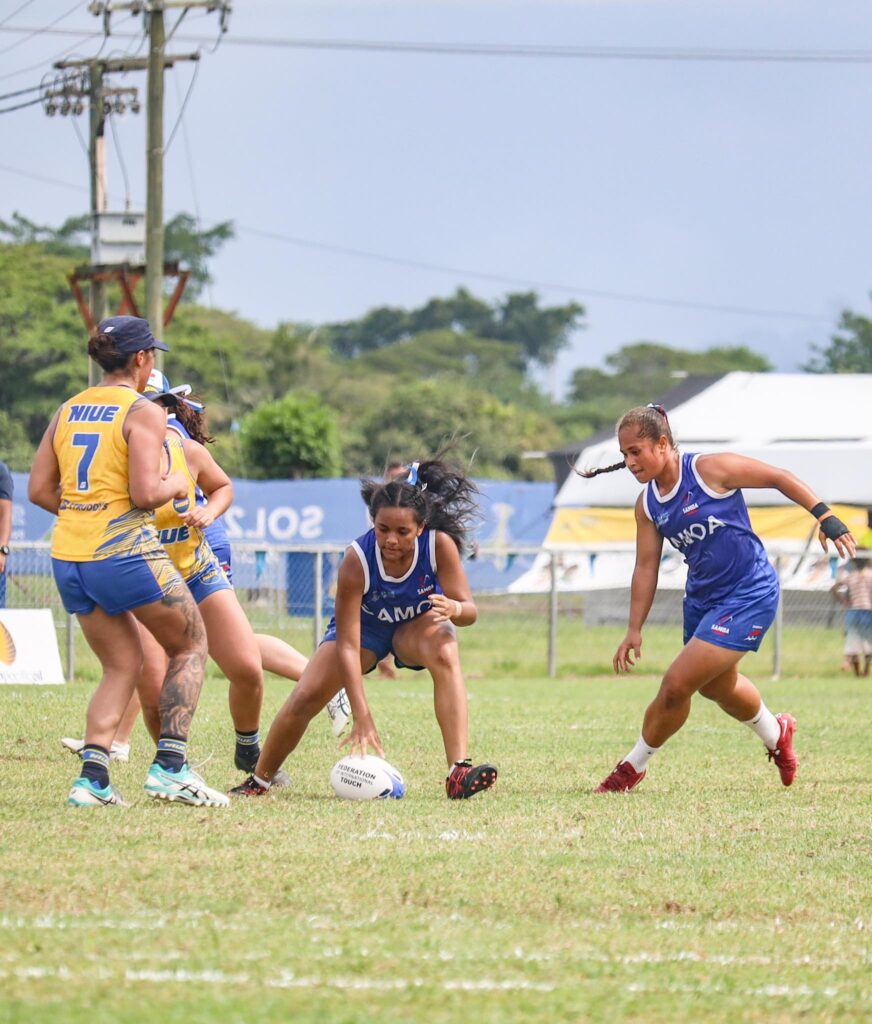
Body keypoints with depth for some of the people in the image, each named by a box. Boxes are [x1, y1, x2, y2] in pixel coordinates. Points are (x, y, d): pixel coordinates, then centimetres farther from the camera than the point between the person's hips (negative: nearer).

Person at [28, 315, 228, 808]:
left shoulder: (68, 411, 11)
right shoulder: (144, 412, -9)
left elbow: (39, 490, 10)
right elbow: (145, 493, -17)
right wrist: (176, 485, 2)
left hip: (69, 558, 7)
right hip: (125, 552, -7)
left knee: (122, 666, 16)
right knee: (190, 645, 12)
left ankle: (92, 777, 0)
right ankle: (171, 767, 2)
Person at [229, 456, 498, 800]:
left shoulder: (440, 545, -32)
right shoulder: (356, 561, -36)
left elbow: (469, 610, -23)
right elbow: (347, 645, -36)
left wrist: (454, 609, -51)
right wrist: (361, 718, -43)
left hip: (419, 623, 0)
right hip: (364, 625, 0)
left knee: (445, 653, -35)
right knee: (305, 698, -13)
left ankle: (459, 772, -41)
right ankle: (258, 781, 14)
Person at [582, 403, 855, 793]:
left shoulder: (710, 469, -20)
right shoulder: (647, 504, -1)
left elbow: (778, 478, -11)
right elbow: (646, 566, 6)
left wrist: (825, 516, -15)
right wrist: (634, 630, 2)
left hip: (748, 596, -8)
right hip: (702, 597, 8)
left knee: (676, 685, -14)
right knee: (717, 686, 25)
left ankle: (633, 767, 5)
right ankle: (776, 734, 55)